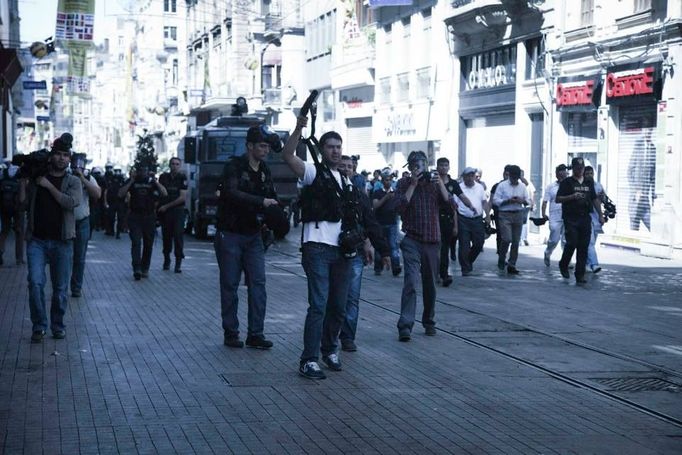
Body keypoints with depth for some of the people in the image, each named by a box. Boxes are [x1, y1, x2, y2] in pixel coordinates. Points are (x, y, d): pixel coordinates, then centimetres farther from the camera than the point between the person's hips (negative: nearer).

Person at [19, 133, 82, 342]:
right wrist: (23, 178, -4)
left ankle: (58, 325, 19)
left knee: (60, 287, 4)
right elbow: (22, 200, 2)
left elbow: (72, 202, -13)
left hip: (62, 241, 0)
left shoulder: (73, 181, 6)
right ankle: (39, 325, 1)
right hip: (36, 240, 0)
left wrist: (49, 185, -11)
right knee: (35, 282, -11)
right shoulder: (36, 178, 10)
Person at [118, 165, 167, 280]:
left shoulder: (152, 181, 6)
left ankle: (145, 269, 19)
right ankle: (137, 269, -19)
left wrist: (155, 181, -13)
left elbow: (165, 194, -7)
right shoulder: (132, 182, 3)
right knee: (136, 242, -13)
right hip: (134, 216, -2)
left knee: (148, 244, 7)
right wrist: (131, 181, -13)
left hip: (149, 216, 2)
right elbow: (120, 194, -9)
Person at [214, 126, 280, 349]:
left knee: (258, 283, -2)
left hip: (253, 235, 6)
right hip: (230, 234, -5)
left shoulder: (264, 170, 9)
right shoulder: (234, 167, -12)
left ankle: (255, 334, 0)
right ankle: (230, 333, 10)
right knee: (230, 285, 2)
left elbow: (271, 197, 19)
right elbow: (231, 193, -28)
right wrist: (261, 202, -29)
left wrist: (274, 208, -3)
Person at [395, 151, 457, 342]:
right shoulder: (404, 184, 3)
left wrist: (440, 184, -11)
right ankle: (405, 326, -21)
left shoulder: (434, 182, 8)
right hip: (412, 240, -3)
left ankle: (429, 322, 27)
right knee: (411, 281, -17)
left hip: (433, 240, 3)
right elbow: (400, 207, -12)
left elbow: (452, 205, -1)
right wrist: (413, 184, -13)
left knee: (430, 284, 12)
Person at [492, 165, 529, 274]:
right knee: (507, 239, -15)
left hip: (518, 215, 4)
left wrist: (522, 201, -9)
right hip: (505, 215, -4)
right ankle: (501, 260, 10)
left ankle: (511, 265, 8)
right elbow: (496, 200, -5)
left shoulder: (522, 186, 12)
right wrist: (508, 201, -17)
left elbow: (528, 201, 13)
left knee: (516, 241, 1)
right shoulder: (502, 185, 0)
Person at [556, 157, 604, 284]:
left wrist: (600, 215, 16)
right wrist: (572, 196, -17)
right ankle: (563, 265, 15)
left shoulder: (589, 183, 16)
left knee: (583, 247, 0)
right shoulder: (566, 182, 1)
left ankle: (580, 275, 2)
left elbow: (595, 199, 22)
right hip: (571, 218, -4)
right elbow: (558, 199, -4)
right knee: (572, 243, -11)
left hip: (585, 218, 4)